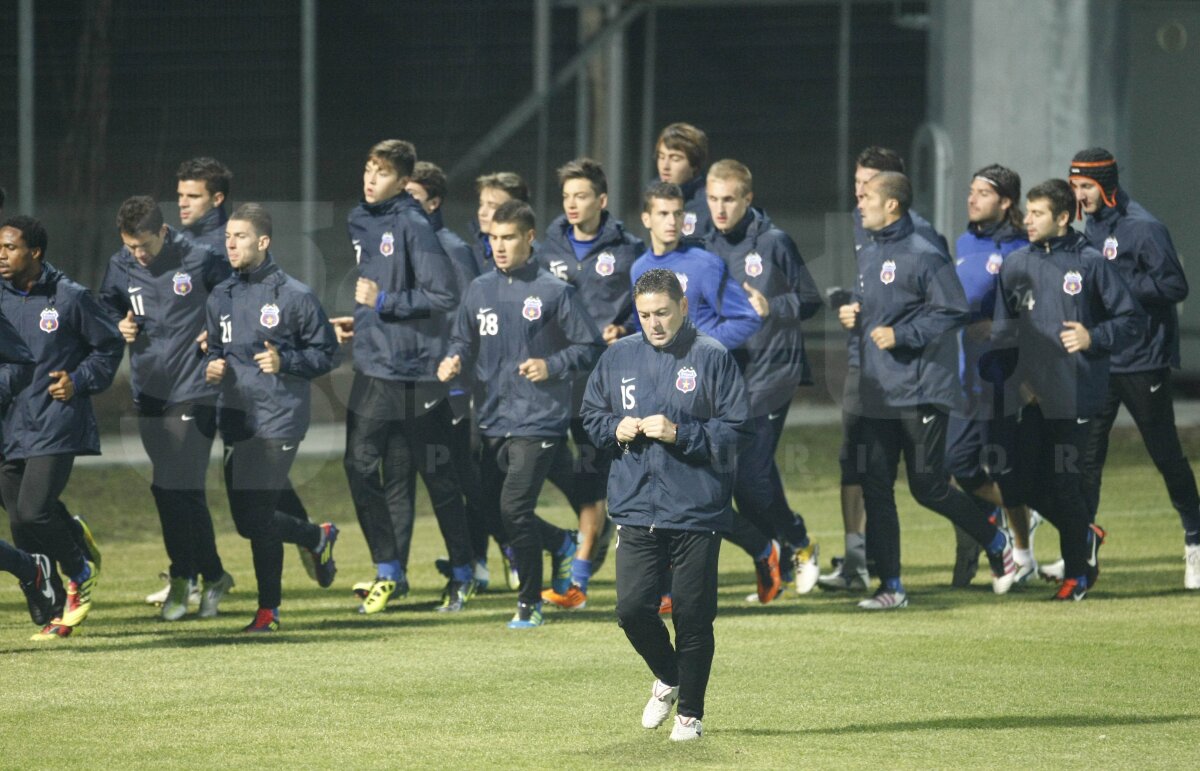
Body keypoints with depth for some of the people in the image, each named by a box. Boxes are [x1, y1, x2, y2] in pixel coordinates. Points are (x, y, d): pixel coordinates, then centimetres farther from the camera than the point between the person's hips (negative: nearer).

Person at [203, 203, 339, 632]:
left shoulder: (293, 295, -5)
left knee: (258, 514, -11)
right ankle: (317, 538, 34)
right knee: (246, 520, 7)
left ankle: (269, 608, 0)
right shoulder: (221, 298, 12)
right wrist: (212, 368, 1)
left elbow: (326, 352, 0)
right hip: (236, 417, 6)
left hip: (278, 418, -6)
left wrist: (285, 362, -15)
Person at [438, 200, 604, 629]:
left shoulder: (553, 292, -6)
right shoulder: (479, 290, 8)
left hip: (538, 420, -6)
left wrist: (552, 366, -14)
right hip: (494, 419, 6)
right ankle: (563, 544, 36)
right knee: (490, 507, 11)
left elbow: (590, 347, -1)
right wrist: (455, 361, -4)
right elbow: (464, 341, 17)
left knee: (515, 508, -13)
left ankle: (530, 604, 1)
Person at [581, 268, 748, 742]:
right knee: (632, 608, -3)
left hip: (697, 512, -3)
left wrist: (680, 434, -17)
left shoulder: (712, 358, -5)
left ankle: (690, 711, 17)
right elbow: (591, 414, 19)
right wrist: (615, 430, -2)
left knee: (693, 615, 2)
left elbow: (735, 431, -6)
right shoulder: (619, 357, 8)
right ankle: (667, 679, 27)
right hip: (635, 508, 3)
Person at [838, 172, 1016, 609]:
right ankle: (890, 586, 7)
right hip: (876, 391, 8)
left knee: (929, 487, -5)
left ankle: (998, 546, 18)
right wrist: (852, 318, 5)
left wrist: (901, 335, -19)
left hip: (921, 392, -8)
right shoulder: (867, 256, 14)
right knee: (875, 490, 2)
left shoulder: (922, 256, -12)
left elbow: (953, 312, -16)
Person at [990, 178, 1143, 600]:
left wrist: (1093, 337, -15)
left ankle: (1078, 569, 12)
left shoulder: (1091, 264, -3)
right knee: (1019, 483, 2)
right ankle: (1085, 536, 27)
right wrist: (1012, 378, 3)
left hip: (1076, 394, -5)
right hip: (1032, 392, 5)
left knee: (1064, 482, -5)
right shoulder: (1015, 264, 10)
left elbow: (1133, 320, 0)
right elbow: (1003, 331, 15)